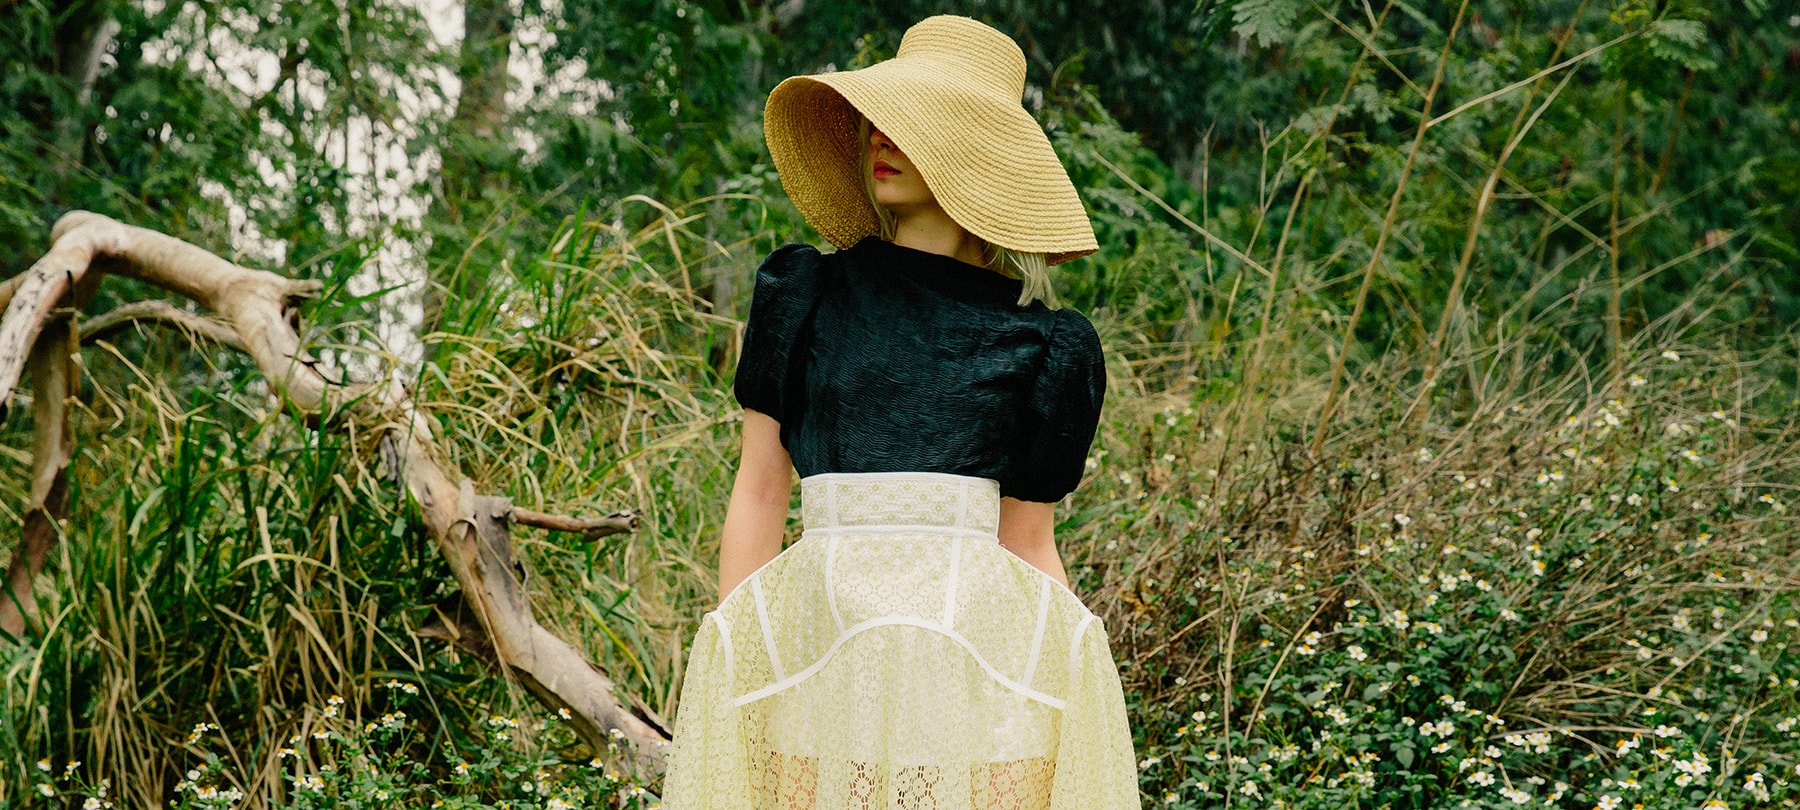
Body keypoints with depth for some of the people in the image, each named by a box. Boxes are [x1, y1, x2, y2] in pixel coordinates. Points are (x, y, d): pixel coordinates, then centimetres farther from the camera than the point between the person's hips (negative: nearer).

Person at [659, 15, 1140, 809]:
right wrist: (730, 669, 1)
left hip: (987, 649, 0)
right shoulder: (805, 291, 9)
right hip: (814, 641, 0)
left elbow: (1028, 542, 10)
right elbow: (760, 491, 8)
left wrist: (1082, 722, 4)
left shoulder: (1043, 344, 7)